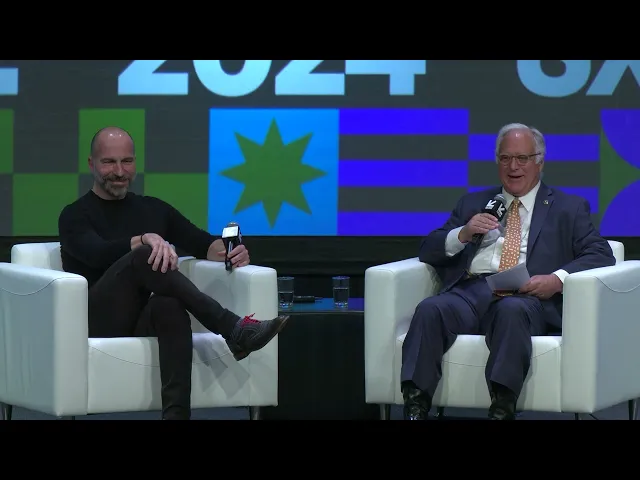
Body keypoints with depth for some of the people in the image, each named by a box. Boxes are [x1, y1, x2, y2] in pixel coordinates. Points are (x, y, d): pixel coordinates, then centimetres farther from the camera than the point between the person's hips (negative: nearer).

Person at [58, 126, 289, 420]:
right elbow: (98, 253, -15)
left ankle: (176, 414, -56)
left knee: (170, 304, -36)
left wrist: (229, 252, -10)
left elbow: (203, 244, 15)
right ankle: (234, 330, -38)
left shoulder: (154, 209, 22)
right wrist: (146, 239, -32)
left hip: (147, 322, 3)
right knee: (143, 256, -31)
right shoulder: (76, 216, 6)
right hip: (98, 323, -3)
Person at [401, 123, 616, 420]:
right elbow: (428, 251, 21)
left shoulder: (568, 208, 20)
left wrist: (557, 279, -13)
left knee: (511, 310, -40)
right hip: (470, 292, 3)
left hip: (526, 297, -3)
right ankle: (415, 407, -39)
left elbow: (601, 255, 6)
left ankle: (502, 409, -47)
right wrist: (462, 234, -1)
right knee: (429, 310, -31)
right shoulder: (472, 204, 29)